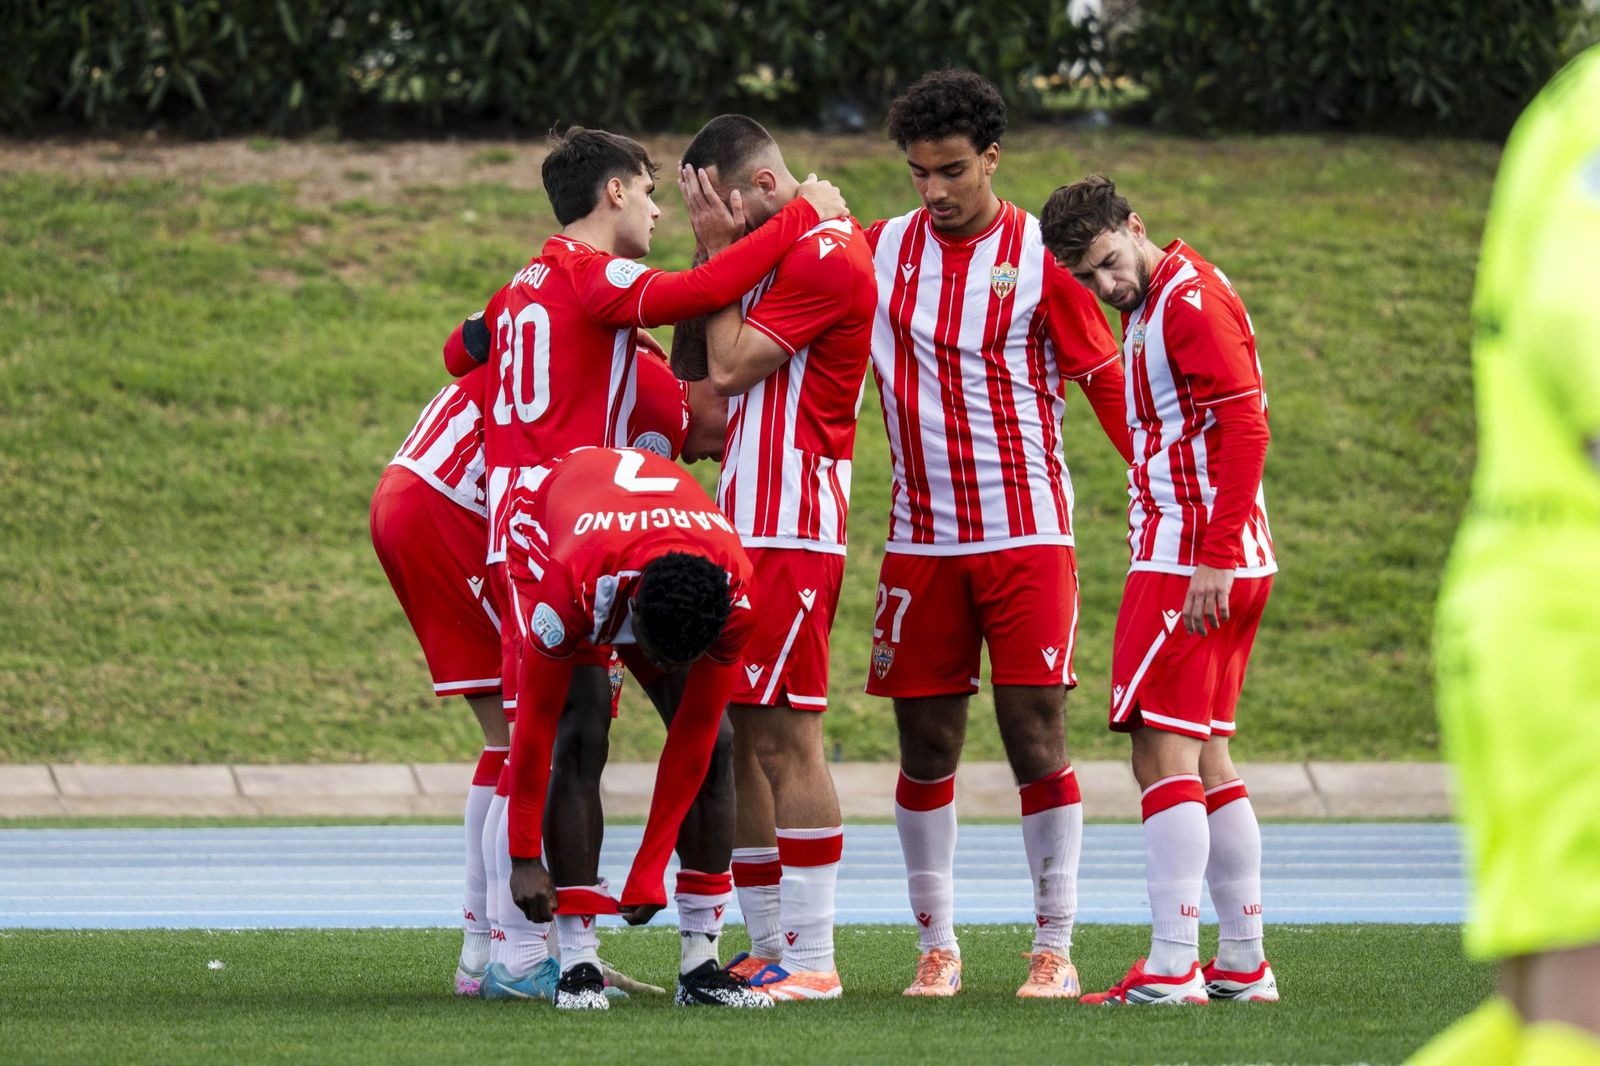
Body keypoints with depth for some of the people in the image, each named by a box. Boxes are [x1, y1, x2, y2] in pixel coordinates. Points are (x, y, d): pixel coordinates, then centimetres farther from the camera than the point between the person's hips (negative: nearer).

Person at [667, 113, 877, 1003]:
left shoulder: (828, 256, -11)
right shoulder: (772, 255, 19)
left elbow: (729, 367, -14)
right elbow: (694, 365, 19)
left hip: (792, 535, -10)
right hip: (743, 528, 10)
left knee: (784, 737, -10)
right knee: (735, 737, 8)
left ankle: (811, 958, -10)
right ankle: (769, 948, 12)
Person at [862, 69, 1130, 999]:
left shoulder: (1040, 257, -3)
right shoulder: (879, 251, 6)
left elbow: (1106, 381, -1)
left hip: (1026, 531, -3)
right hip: (922, 537, 3)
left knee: (1036, 738, -6)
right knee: (927, 747, 3)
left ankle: (1055, 947, 0)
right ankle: (938, 945, 12)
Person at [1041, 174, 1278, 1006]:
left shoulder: (1192, 299, -12)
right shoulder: (1149, 306, 19)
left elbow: (1245, 428, -20)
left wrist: (1213, 560, -23)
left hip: (1190, 560, -10)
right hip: (1213, 563, 10)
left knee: (1164, 749, -10)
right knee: (1204, 759, 11)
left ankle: (1172, 968, -13)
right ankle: (1243, 963, 13)